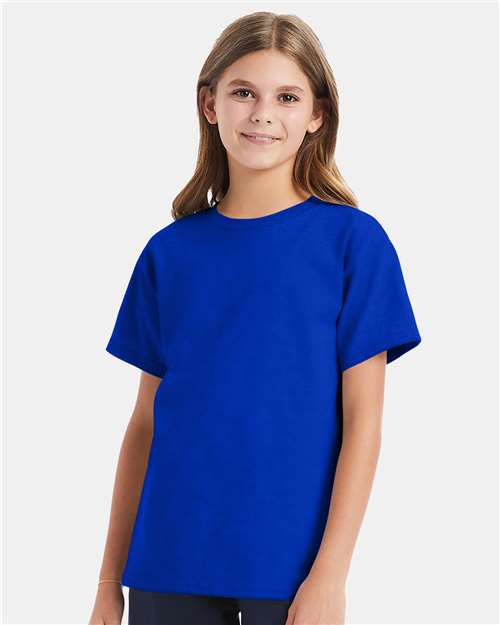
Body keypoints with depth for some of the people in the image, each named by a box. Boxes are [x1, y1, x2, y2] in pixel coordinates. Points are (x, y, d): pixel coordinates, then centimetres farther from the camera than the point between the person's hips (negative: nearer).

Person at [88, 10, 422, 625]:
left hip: (291, 567, -2)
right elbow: (146, 421, 8)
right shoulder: (169, 251, 5)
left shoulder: (352, 240, -3)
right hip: (169, 565, 3)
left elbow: (362, 421, -5)